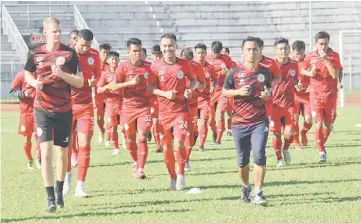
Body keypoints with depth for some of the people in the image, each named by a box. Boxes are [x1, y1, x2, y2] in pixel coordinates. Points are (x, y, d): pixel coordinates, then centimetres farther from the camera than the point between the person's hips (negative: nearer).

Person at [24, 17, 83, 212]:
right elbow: (27, 73, 17)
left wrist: (62, 74, -21)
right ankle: (50, 198, -8)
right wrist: (34, 82, -5)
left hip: (64, 110, 0)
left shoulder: (69, 53, -4)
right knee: (46, 152, -11)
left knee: (62, 153, 9)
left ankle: (59, 191, 31)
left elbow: (80, 82, -5)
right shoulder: (35, 54, -1)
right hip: (42, 110, 0)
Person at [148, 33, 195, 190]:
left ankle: (181, 174, 5)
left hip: (180, 110, -1)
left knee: (179, 143, -15)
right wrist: (165, 93, -16)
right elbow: (151, 88, 0)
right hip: (163, 111, 1)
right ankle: (173, 178, 21)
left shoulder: (184, 64, -1)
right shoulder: (155, 66, -2)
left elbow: (193, 80, 14)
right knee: (166, 147, 5)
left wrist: (190, 89, -7)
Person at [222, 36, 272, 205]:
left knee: (259, 155, -15)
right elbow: (224, 92, 6)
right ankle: (245, 187, 34)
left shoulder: (265, 72, 4)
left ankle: (258, 193, -9)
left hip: (260, 121, 0)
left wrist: (267, 94, -6)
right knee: (242, 159, 9)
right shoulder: (234, 72, -2)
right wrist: (238, 92, -12)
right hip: (239, 123, 0)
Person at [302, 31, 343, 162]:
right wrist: (309, 73, -6)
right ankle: (321, 152, 1)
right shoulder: (310, 57, -1)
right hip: (316, 95, -1)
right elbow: (303, 70, 16)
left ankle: (321, 145, 35)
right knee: (318, 125, -10)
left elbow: (335, 75, -14)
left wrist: (326, 59, -21)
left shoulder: (334, 56, -5)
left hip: (331, 95, 1)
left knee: (328, 125, 10)